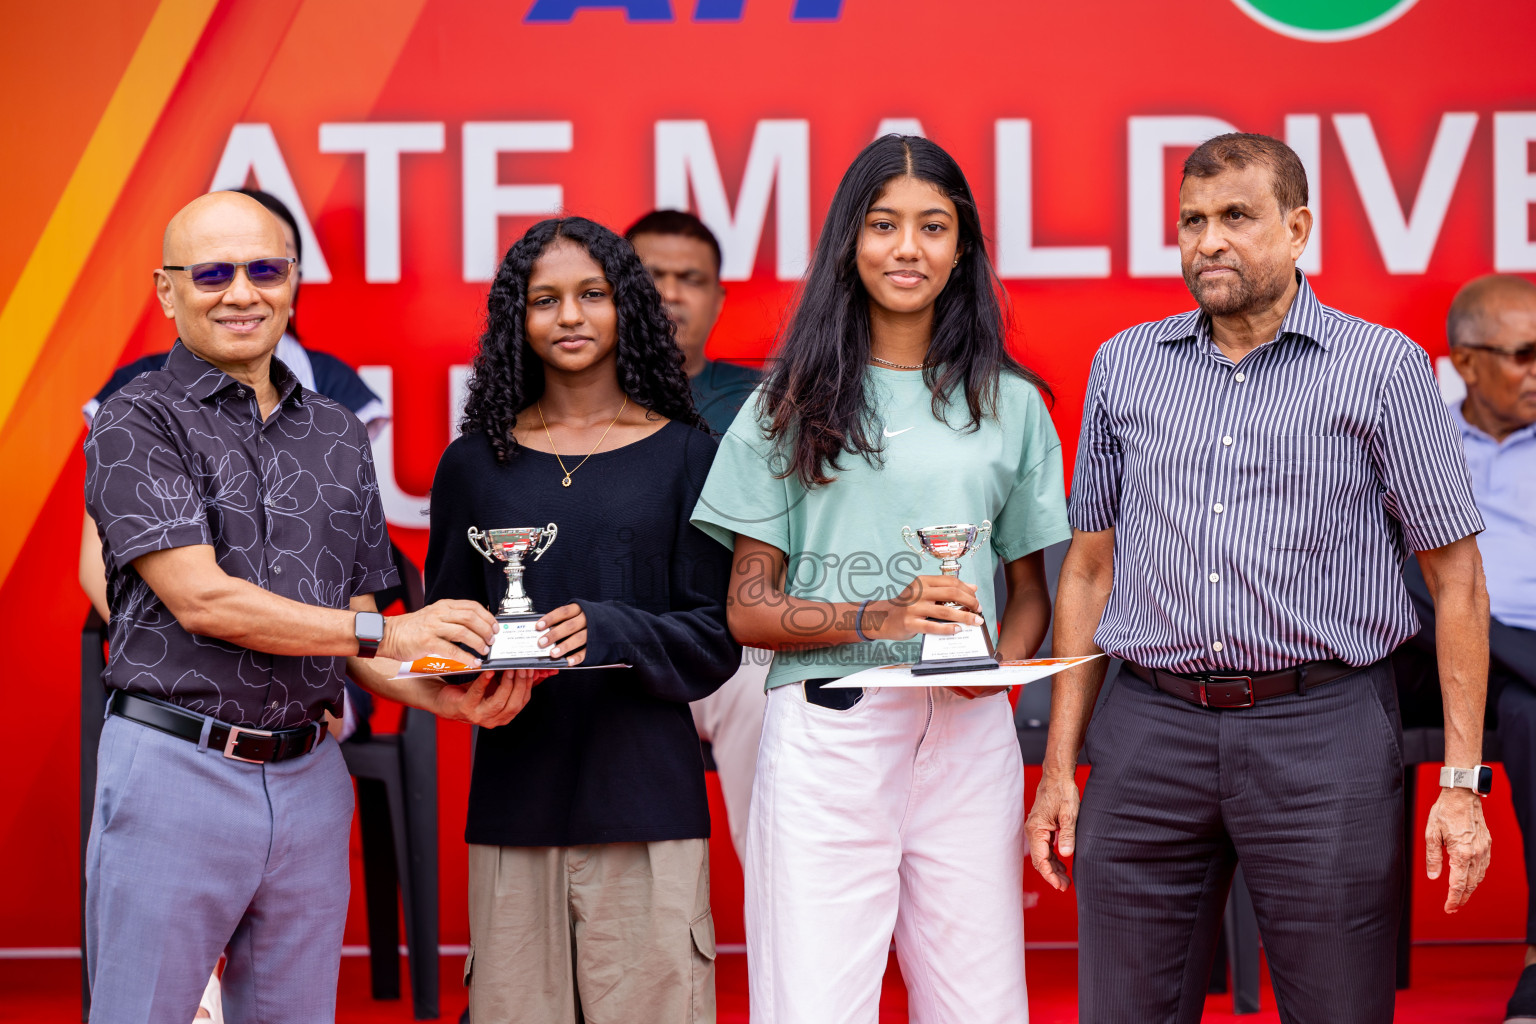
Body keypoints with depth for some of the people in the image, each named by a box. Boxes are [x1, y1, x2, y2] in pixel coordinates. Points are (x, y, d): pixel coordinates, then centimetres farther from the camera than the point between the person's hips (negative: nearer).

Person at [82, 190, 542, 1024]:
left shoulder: (338, 437, 14)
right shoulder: (136, 423, -4)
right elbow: (200, 598, -14)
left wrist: (445, 697, -4)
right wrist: (386, 633, -15)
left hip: (309, 779, 5)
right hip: (176, 769, -5)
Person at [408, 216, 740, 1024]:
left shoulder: (685, 456, 5)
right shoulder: (475, 463, 11)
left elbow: (716, 637, 2)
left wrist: (610, 631, -17)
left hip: (645, 796, -1)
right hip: (514, 792, 2)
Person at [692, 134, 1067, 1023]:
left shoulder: (1012, 405, 13)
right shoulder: (793, 405, 8)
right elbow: (749, 608, 5)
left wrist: (1002, 662, -4)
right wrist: (877, 619, -12)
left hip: (968, 737, 2)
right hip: (826, 738, -2)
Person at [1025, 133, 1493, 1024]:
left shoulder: (1383, 367, 1)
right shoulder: (1124, 366, 11)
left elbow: (1457, 581, 1)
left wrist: (1462, 782, -6)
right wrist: (1059, 768, 10)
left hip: (1322, 730, -3)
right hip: (1149, 730, 3)